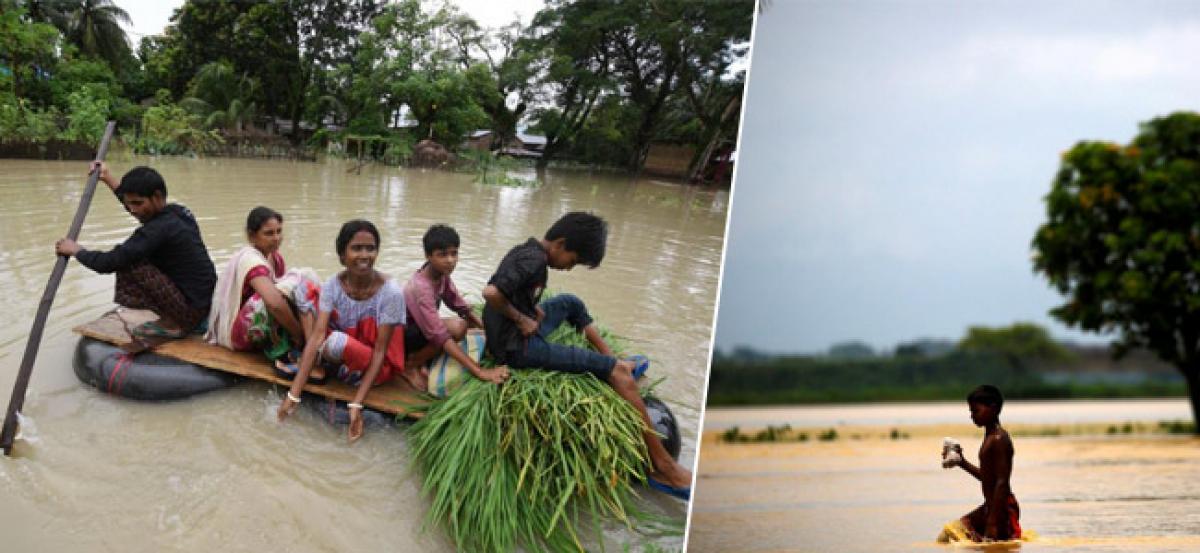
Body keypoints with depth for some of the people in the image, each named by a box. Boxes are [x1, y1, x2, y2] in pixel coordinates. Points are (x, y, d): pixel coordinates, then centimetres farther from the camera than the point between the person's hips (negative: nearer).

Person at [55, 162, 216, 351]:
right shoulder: (178, 212, 5)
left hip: (191, 310, -10)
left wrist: (76, 250, -3)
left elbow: (108, 263, -21)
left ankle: (170, 324, -4)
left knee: (128, 263, -17)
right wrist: (109, 179, 32)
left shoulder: (158, 229, -21)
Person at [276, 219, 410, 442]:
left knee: (337, 342, -36)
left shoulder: (391, 292, -24)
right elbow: (317, 335, -22)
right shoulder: (332, 286, -13)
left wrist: (357, 403, -30)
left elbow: (380, 350, -22)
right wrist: (293, 395, -30)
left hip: (375, 366, -4)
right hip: (342, 356, 4)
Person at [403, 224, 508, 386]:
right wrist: (480, 372, -42)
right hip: (401, 335, -9)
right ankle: (410, 363, -11)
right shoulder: (421, 288, -32)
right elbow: (440, 336, -37)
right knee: (456, 328, -28)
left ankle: (420, 357, -2)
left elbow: (461, 307, 4)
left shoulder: (441, 273, -7)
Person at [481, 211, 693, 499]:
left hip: (513, 333, 10)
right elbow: (491, 293, -32)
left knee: (570, 302, 28)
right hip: (517, 346, -10)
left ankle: (613, 359, 32)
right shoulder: (534, 260, -20)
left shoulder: (525, 251, 8)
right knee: (615, 371, -13)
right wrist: (521, 319, -18)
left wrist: (532, 308, 5)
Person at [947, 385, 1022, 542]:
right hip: (990, 506, 10)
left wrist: (992, 524, -25)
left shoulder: (999, 439, -18)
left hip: (1003, 508, -10)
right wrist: (962, 462, 15)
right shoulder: (989, 437, 12)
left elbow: (1002, 483, -23)